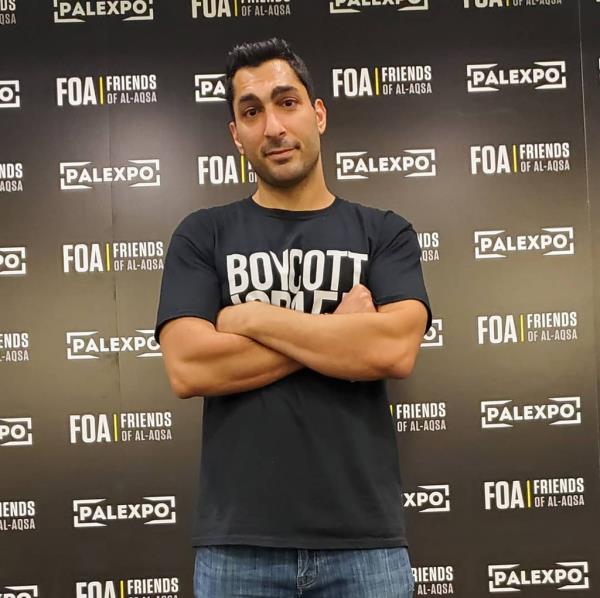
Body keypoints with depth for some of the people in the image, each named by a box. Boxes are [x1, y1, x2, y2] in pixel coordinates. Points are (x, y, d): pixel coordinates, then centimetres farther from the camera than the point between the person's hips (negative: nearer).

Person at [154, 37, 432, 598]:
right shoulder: (202, 235, 4)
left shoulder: (384, 232, 5)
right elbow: (188, 369, -10)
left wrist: (252, 318, -8)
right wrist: (342, 332, -8)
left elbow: (393, 349, -12)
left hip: (364, 538, 0)